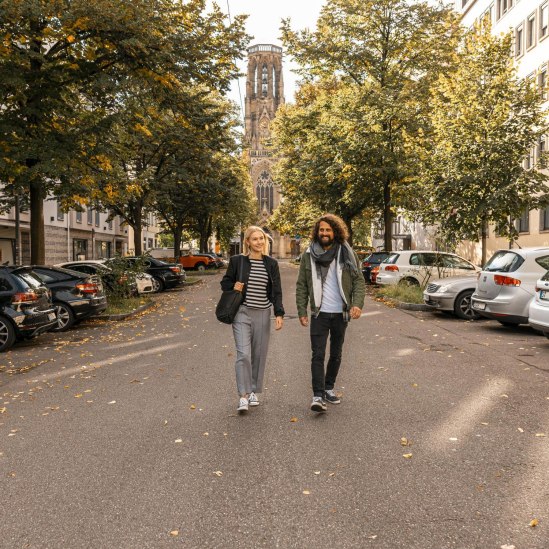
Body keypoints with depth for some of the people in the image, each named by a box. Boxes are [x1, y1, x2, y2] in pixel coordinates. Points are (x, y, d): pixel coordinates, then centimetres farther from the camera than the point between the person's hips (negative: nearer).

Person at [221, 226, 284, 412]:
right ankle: (243, 395, -5)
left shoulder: (271, 264, 5)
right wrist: (233, 287, -11)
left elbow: (277, 291, 3)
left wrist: (279, 314, -7)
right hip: (242, 313, -2)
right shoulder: (237, 261, 0)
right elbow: (225, 282, 11)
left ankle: (254, 392, 23)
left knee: (259, 355, 8)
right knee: (243, 354, -11)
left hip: (263, 314, 2)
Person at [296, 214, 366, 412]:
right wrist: (301, 311, -1)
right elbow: (301, 286, 4)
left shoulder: (347, 254, 0)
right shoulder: (309, 255, 1)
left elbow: (359, 280, 0)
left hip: (341, 313, 1)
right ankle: (318, 396, -5)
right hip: (319, 313, -1)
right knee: (318, 355, -7)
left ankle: (329, 388, 29)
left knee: (336, 355, 13)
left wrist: (357, 304, -15)